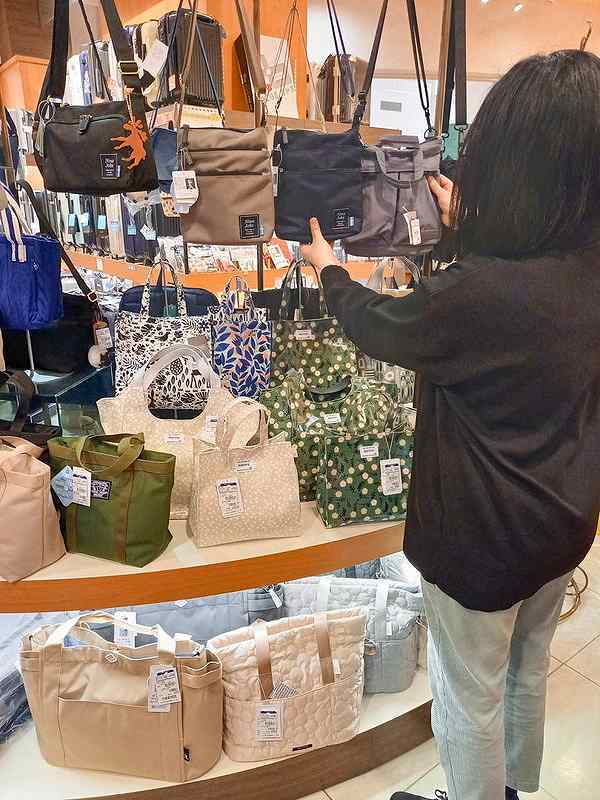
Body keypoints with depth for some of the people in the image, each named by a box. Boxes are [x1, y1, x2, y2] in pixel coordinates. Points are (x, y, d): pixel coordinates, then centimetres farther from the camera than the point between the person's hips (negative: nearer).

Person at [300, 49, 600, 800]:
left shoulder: (474, 294, -32)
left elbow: (375, 325, -13)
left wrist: (329, 269, 7)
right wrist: (463, 225, 28)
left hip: (484, 534, -8)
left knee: (470, 692, 19)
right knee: (528, 669, 30)